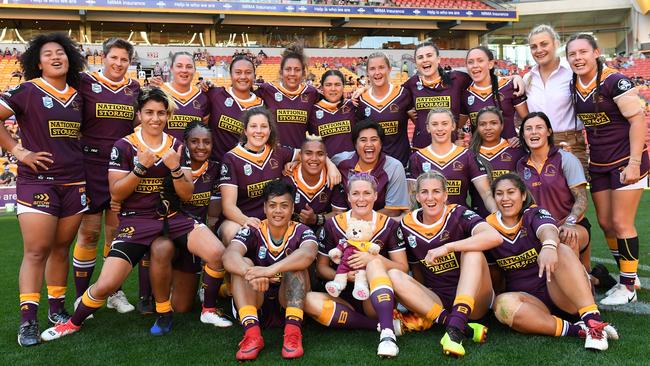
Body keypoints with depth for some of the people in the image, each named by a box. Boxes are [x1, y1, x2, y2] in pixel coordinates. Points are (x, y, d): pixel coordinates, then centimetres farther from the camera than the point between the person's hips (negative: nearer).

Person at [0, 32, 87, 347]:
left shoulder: (77, 96, 12)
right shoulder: (27, 91, -3)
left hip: (74, 183, 5)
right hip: (37, 182, -5)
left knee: (61, 249, 10)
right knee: (36, 252, -7)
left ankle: (56, 309, 21)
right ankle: (28, 321, -2)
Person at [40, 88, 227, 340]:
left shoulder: (177, 146, 6)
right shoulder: (124, 146, -2)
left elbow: (187, 195, 2)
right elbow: (116, 194, -6)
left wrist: (175, 168, -16)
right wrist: (140, 167, -20)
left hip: (173, 216, 2)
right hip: (136, 219, -2)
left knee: (217, 253, -23)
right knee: (106, 285, -14)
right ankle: (74, 323, 19)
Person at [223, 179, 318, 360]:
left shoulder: (301, 231, -6)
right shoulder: (252, 232, -5)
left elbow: (308, 254, -31)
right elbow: (229, 256, -26)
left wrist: (271, 270, -48)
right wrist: (251, 273, -49)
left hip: (290, 302, -1)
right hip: (256, 303, 1)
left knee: (295, 264, -24)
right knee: (243, 264, -22)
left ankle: (293, 332, -34)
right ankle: (251, 332, -36)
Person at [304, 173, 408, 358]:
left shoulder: (389, 225, 1)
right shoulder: (332, 225, 1)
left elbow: (403, 268, -2)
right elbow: (321, 266, 6)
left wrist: (375, 259, -20)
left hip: (376, 301, -1)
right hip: (344, 298, 1)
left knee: (375, 263, -29)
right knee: (309, 300, -29)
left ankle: (387, 331, -43)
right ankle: (381, 325, -26)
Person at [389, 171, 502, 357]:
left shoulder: (458, 214, -7)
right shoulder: (407, 225, 3)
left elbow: (495, 237, -28)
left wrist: (447, 247, -30)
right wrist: (421, 299, 1)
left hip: (472, 300, -3)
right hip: (435, 302, 3)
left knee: (472, 251, -25)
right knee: (393, 275, -19)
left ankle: (455, 329, -37)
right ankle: (465, 328, -30)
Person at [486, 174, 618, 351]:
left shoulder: (535, 214, -4)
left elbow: (548, 230, -30)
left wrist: (549, 246, -52)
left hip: (562, 295, -2)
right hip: (529, 299, 2)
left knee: (561, 251, -30)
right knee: (502, 303, -32)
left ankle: (592, 319, -40)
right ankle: (577, 331, -37)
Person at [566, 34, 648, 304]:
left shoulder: (614, 81, -16)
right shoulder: (572, 87, 2)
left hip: (626, 161, -6)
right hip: (598, 164, 7)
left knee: (621, 223, -5)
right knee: (605, 223, 9)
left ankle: (628, 287, 9)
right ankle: (627, 277, 25)